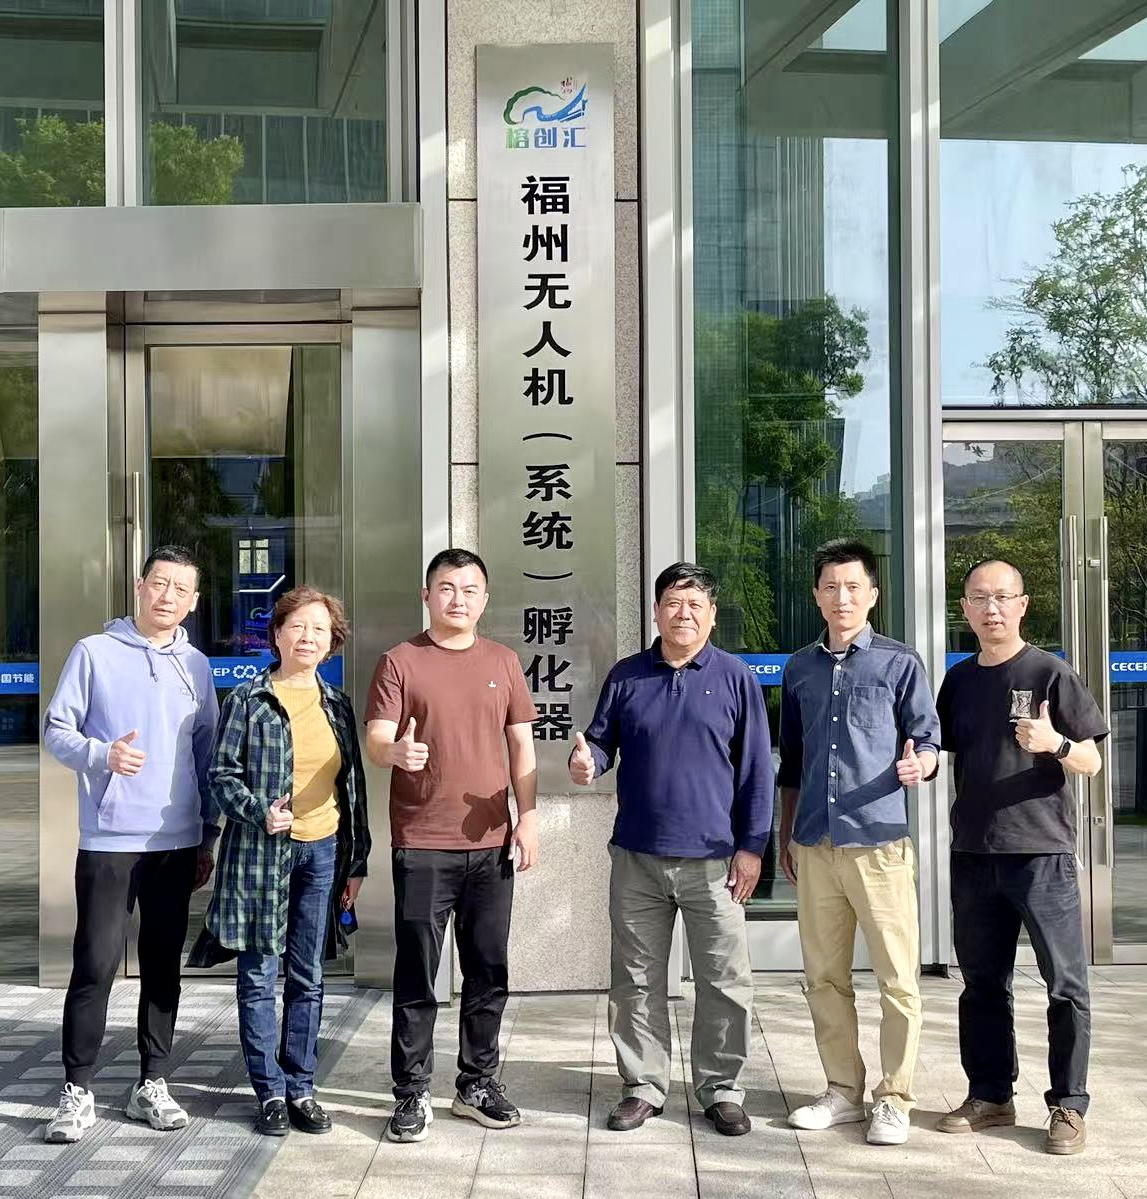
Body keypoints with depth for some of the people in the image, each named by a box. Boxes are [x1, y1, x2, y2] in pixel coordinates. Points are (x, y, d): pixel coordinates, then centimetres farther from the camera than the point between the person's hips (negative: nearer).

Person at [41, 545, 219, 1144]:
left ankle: (152, 1084, 20)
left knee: (162, 965, 9)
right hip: (109, 840, -4)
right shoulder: (94, 652, -1)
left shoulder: (197, 666, 10)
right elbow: (56, 729, -2)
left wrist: (209, 836, 11)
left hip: (177, 842, 4)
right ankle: (78, 1091, 8)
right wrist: (102, 755, -22)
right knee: (96, 965, -3)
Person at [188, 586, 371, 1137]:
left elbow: (354, 786, 14)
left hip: (322, 850, 4)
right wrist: (260, 814, -21)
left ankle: (301, 1087, 19)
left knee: (306, 979, 9)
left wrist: (356, 863, 12)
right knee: (259, 977, 2)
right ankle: (271, 1092, 13)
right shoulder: (248, 700, -2)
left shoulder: (338, 705, 11)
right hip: (261, 851, -3)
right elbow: (222, 773, -4)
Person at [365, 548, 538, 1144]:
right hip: (421, 845, -3)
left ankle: (477, 1083, 24)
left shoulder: (503, 662, 10)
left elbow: (521, 745, 13)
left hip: (490, 844, 3)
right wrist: (396, 751, -29)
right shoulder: (400, 661, 1)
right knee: (416, 976, 1)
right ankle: (412, 1093, 12)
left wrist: (527, 817, 4)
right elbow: (375, 740, -6)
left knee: (488, 973, 10)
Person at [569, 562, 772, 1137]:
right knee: (636, 981, 9)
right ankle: (644, 1085, 23)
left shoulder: (736, 678, 1)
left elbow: (756, 769, 1)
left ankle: (721, 1089, 19)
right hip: (637, 857, 2)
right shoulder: (627, 676, 6)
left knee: (726, 983, 4)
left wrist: (751, 846, -3)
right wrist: (586, 761, -12)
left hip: (713, 858, -2)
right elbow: (601, 741, 12)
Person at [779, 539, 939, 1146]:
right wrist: (786, 834, 18)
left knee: (898, 978, -2)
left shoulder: (900, 663, 2)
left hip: (880, 841, -4)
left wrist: (918, 765, -21)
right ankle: (843, 1090, 22)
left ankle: (893, 1099, 11)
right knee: (824, 976, 9)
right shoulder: (800, 668, 13)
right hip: (815, 844, 4)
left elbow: (928, 741, 2)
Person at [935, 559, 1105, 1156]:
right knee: (982, 982, 11)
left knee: (1065, 983, -1)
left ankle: (1068, 1105, 9)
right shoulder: (958, 679, 11)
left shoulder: (1051, 673, -3)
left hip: (1042, 853, -5)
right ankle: (990, 1095, 22)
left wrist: (1055, 743, -25)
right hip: (974, 854, 5)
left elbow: (1091, 763, -4)